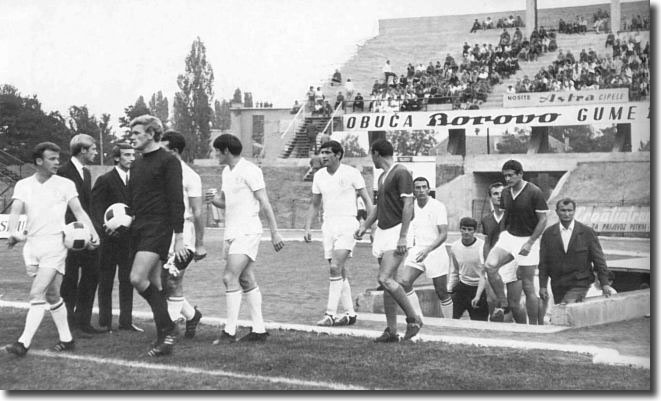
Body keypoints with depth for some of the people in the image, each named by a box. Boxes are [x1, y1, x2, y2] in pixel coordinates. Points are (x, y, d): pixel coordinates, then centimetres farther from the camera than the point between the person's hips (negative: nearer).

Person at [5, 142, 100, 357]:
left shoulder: (65, 184, 1)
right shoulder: (23, 185, 7)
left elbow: (79, 212, -1)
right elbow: (15, 211, -5)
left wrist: (93, 233, -17)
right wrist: (13, 232, -24)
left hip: (55, 244, -4)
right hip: (32, 244, 4)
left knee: (37, 294, -14)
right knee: (52, 295, 11)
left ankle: (24, 342, -17)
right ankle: (66, 339, 22)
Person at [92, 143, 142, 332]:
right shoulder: (105, 180, -6)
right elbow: (96, 209, -10)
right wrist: (103, 228, -24)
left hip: (129, 238, 5)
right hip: (109, 239, -5)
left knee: (127, 280, 8)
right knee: (106, 281, 4)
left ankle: (126, 321, 15)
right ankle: (105, 322, 10)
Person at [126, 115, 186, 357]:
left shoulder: (168, 161, -6)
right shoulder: (136, 165, 17)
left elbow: (176, 201, -11)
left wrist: (179, 238, -14)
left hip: (158, 227, -8)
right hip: (138, 228, 8)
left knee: (137, 278, -19)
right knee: (153, 285, 7)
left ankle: (168, 328, -6)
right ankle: (164, 339, 11)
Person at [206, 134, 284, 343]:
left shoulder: (249, 171, -11)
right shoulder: (227, 172, 15)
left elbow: (264, 202, -13)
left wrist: (274, 232, -15)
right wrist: (214, 199, 1)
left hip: (247, 232, -9)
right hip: (232, 232, 9)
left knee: (230, 278, -15)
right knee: (247, 281, 8)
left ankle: (229, 331, -13)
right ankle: (259, 330, 12)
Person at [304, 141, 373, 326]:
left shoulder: (351, 173, -6)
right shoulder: (319, 176, 9)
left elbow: (366, 199, -1)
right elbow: (315, 205, 17)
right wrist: (307, 228, 7)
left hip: (347, 223, -6)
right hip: (328, 225, 6)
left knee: (336, 268, -17)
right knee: (340, 271, 7)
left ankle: (330, 314, -17)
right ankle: (350, 313, 16)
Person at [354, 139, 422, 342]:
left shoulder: (401, 173, -12)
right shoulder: (382, 177, 17)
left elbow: (408, 205, -17)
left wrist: (403, 237, -22)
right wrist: (364, 226, 16)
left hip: (396, 231, -9)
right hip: (382, 232, 9)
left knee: (385, 279, -18)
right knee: (387, 282, 6)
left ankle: (414, 318, -5)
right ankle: (392, 331, 8)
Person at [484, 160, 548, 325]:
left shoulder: (534, 192, -13)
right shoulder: (505, 193, 5)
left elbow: (543, 220, -12)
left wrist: (529, 243, -18)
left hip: (528, 239, -5)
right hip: (508, 236, 5)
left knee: (528, 286, -2)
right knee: (490, 265, -21)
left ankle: (533, 326, 10)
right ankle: (504, 305, -5)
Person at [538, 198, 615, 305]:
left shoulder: (587, 233, -1)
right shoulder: (548, 234, 4)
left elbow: (598, 260, 2)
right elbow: (543, 263, 5)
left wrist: (604, 284, -2)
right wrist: (542, 286, -1)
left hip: (579, 285, -3)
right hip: (558, 287, 4)